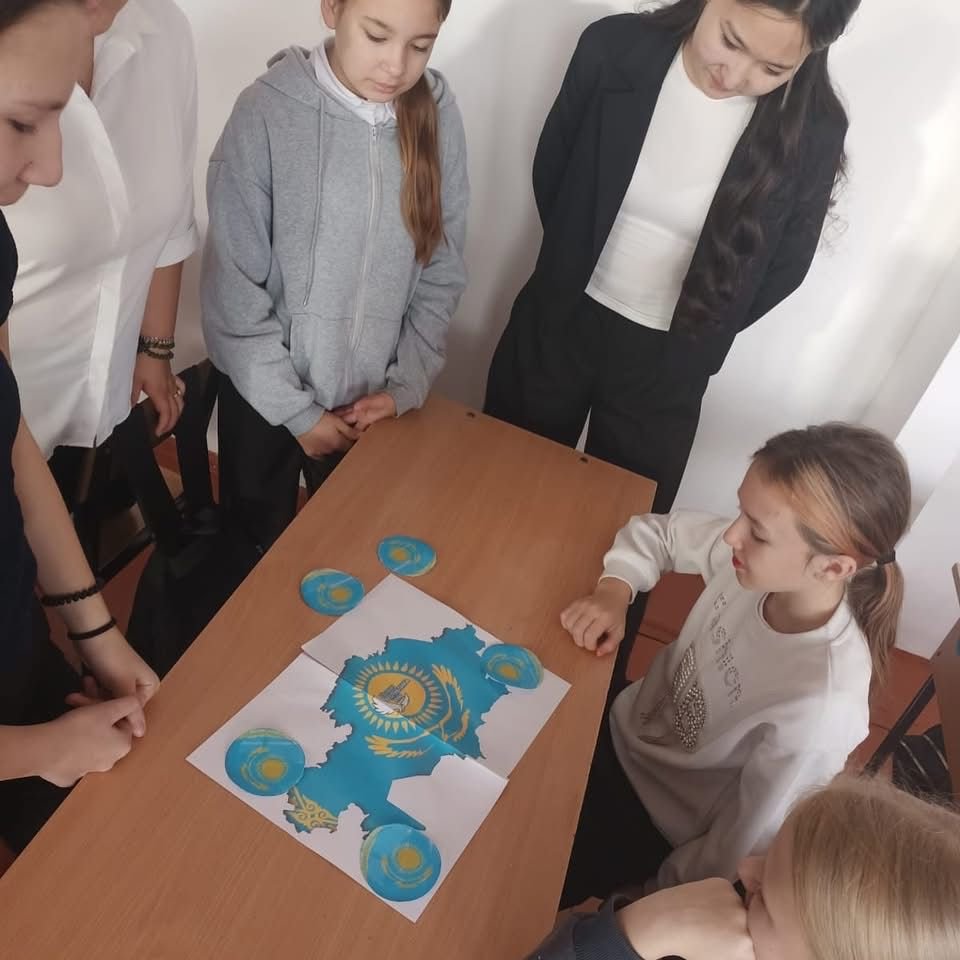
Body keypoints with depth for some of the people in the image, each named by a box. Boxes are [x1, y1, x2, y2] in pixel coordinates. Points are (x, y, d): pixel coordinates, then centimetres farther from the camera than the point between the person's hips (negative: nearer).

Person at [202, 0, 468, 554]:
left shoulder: (439, 116, -6)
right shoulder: (269, 111, -16)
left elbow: (442, 273, 0)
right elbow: (233, 286, -13)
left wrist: (406, 387, -7)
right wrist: (297, 409, -11)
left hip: (374, 402, 2)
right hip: (265, 394, -2)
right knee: (256, 547, 19)